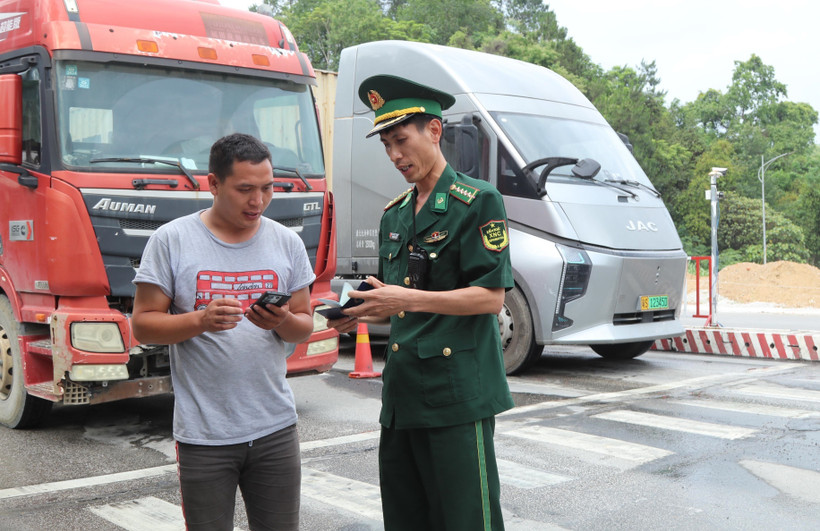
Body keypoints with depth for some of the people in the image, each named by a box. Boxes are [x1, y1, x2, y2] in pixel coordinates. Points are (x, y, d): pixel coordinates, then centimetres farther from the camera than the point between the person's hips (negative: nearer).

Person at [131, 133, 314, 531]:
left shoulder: (287, 243, 6)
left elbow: (304, 326, 9)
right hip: (204, 434, -3)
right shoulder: (172, 240, -4)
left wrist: (283, 322, -13)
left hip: (275, 427, 3)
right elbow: (143, 325, -4)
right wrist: (200, 320, -21)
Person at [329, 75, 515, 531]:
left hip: (459, 395, -7)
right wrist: (364, 312, 1)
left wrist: (408, 299, -20)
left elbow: (491, 297, -12)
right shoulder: (394, 215, 17)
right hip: (403, 394, 7)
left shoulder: (478, 201, -6)